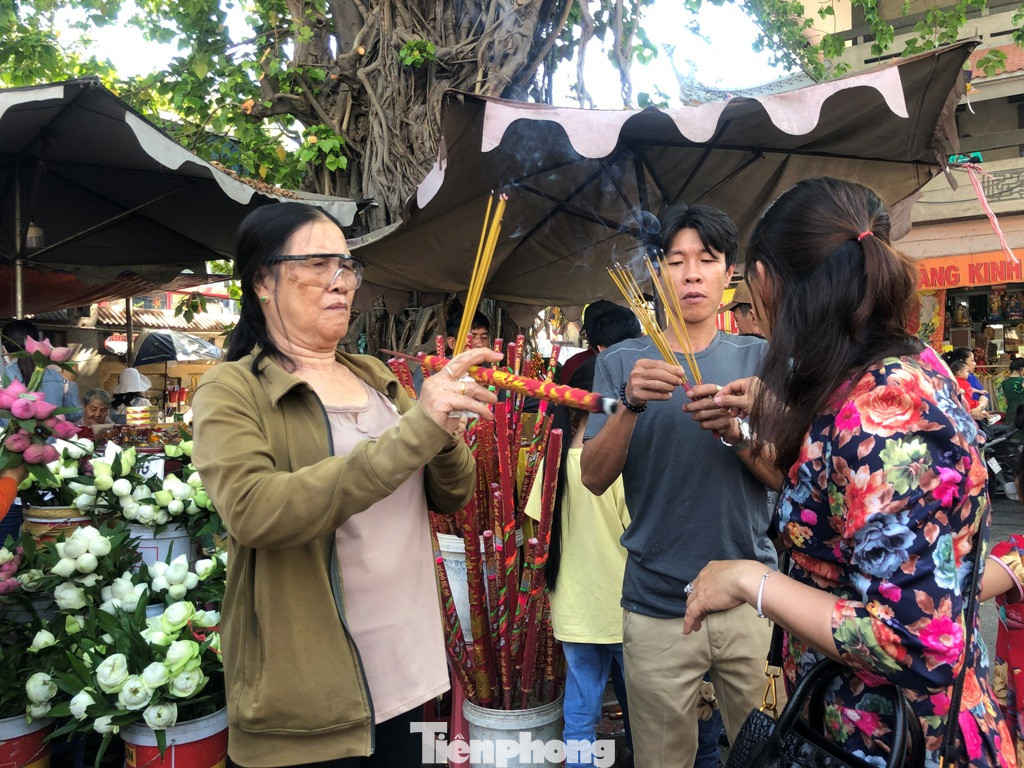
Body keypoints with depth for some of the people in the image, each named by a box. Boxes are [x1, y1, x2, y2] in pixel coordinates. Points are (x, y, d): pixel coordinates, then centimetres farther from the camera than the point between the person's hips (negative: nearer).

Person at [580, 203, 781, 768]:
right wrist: (631, 405, -24)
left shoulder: (759, 359, 2)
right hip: (658, 606, 0)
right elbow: (594, 478, -8)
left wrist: (737, 432, -22)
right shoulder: (622, 362, 0)